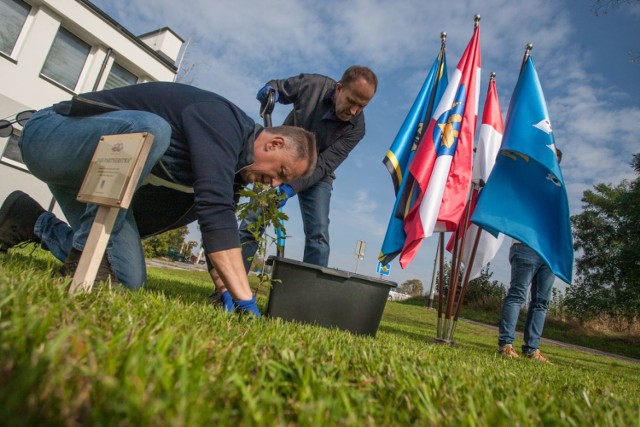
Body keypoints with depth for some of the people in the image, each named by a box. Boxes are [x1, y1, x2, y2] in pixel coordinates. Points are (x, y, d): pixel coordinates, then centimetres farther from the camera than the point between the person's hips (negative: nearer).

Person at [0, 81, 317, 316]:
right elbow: (215, 211, -36)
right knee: (150, 130, -37)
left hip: (92, 172, 8)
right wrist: (246, 302, -35)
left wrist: (226, 292, 0)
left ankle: (35, 223, 16)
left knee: (130, 281, -3)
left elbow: (216, 218, 6)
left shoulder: (230, 158, 4)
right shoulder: (222, 120, -25)